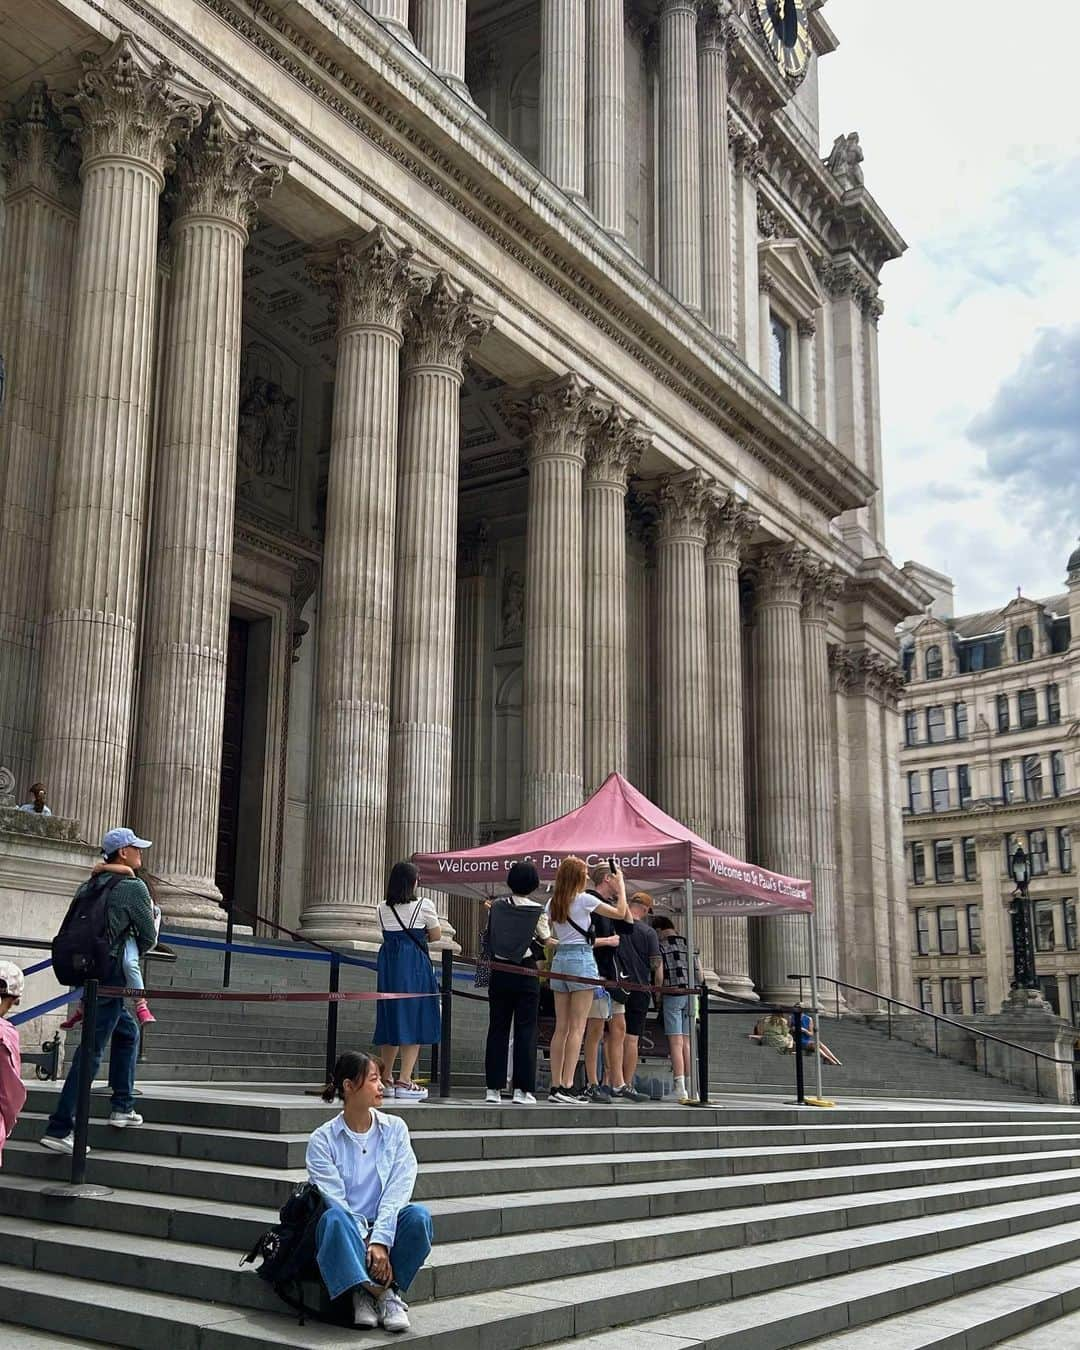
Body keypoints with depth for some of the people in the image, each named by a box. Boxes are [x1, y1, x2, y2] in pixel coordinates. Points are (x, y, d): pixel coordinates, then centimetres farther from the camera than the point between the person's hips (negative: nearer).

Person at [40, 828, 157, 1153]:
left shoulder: (90, 884, 14)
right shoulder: (134, 887, -6)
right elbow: (148, 938, -3)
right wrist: (130, 954, 16)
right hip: (110, 972, -8)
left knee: (128, 1032, 23)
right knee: (91, 1051, -8)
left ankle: (122, 1106, 24)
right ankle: (59, 1129, -10)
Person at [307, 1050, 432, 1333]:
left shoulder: (395, 1129, 5)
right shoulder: (323, 1140, -1)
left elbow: (398, 1190, -6)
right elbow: (334, 1199, -11)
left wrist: (380, 1241, -21)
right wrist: (367, 1245, -23)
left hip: (386, 1229, 2)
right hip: (348, 1234, -2)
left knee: (418, 1215, -30)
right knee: (334, 1218, -36)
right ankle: (382, 1293, -30)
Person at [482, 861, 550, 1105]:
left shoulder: (496, 907, 0)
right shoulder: (537, 911, -7)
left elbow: (488, 937, 7)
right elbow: (546, 940, 1)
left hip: (499, 973, 3)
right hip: (526, 972, -3)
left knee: (497, 1028, 8)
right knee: (525, 1030, 2)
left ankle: (493, 1087, 8)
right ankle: (522, 1089, 0)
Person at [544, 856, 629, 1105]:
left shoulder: (552, 903, 11)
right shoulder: (584, 899, -7)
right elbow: (620, 913, 0)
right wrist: (621, 887, 13)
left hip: (559, 960, 7)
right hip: (581, 959, -6)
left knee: (561, 1028, 8)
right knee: (577, 1028, -6)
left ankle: (555, 1086, 7)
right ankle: (566, 1086, -12)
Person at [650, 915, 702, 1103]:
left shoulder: (661, 945, 0)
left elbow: (659, 973, -7)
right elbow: (699, 972, 13)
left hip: (673, 994, -5)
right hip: (691, 994, 5)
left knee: (676, 1043, -5)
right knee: (686, 1042, 9)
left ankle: (680, 1088, -10)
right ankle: (690, 1086, 8)